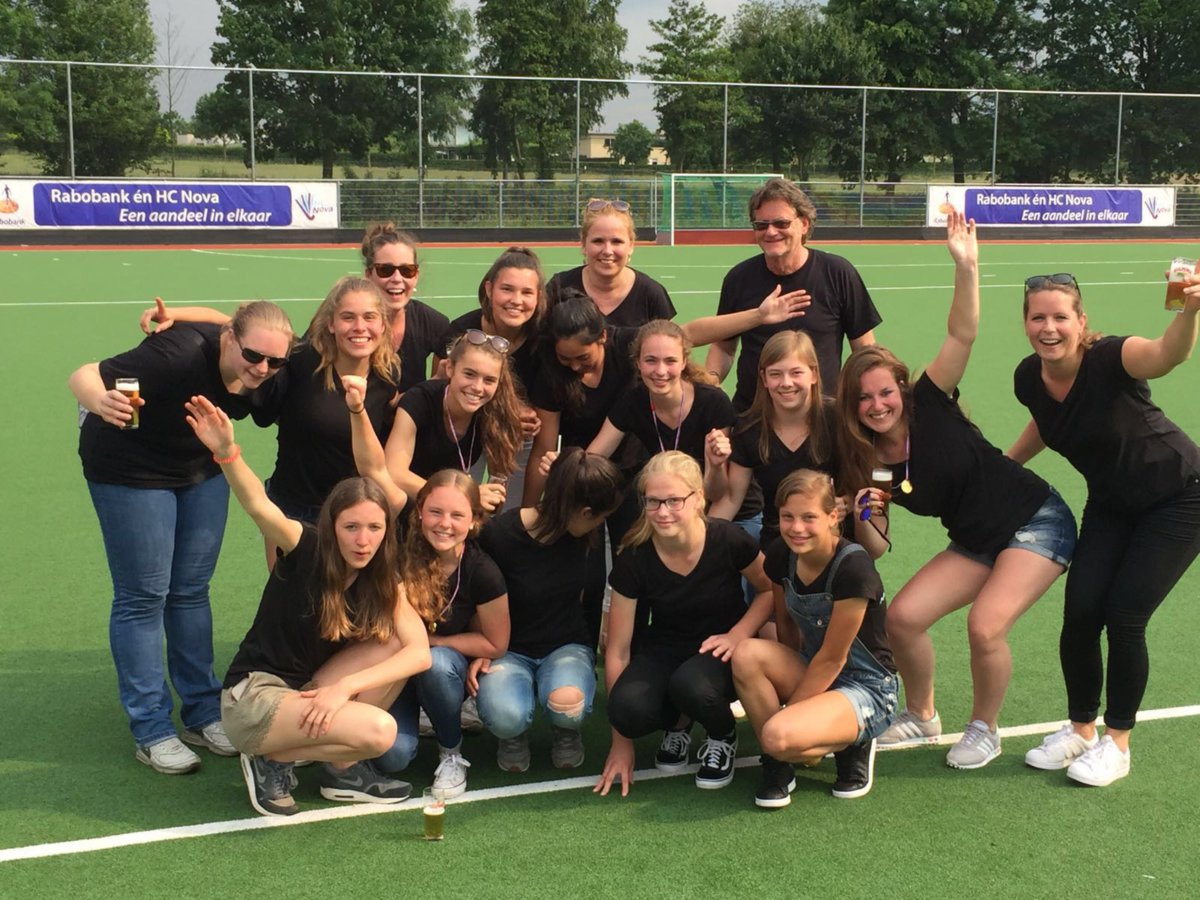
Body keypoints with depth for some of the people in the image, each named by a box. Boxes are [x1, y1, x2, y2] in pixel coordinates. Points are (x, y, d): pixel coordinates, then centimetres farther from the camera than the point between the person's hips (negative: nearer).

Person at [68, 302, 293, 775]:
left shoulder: (267, 381, -16)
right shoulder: (181, 354, -35)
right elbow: (85, 376, -38)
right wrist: (101, 401, -58)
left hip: (200, 468, 6)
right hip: (130, 468, -5)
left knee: (191, 590, 11)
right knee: (143, 595, -2)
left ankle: (202, 713, 20)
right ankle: (151, 730, 6)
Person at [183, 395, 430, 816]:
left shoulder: (384, 584, -2)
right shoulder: (306, 549, -15)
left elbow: (420, 652, -15)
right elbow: (259, 506, -35)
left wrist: (346, 685, -28)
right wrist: (227, 452, -53)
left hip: (310, 694, 6)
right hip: (251, 701, -6)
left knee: (394, 642, -14)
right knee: (379, 730, -26)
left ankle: (343, 766, -2)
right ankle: (272, 759, -3)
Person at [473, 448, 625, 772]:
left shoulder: (580, 534, -6)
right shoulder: (499, 535, -20)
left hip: (567, 646, 3)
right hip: (509, 650, -2)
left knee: (567, 704, -34)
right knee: (505, 716, -36)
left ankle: (566, 732, 6)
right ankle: (514, 735, 5)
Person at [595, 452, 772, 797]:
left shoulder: (729, 541, -21)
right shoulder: (634, 558, -17)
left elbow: (770, 590, 1)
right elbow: (618, 649, -11)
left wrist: (738, 634, -19)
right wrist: (621, 742, -7)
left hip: (721, 650, -1)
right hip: (663, 649, 1)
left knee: (691, 685, -36)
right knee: (630, 708, -30)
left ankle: (724, 736, 1)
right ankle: (678, 724, 7)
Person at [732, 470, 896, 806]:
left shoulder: (852, 567, -25)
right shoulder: (781, 557, -6)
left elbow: (832, 658, -19)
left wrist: (785, 711, -14)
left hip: (867, 690, -6)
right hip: (814, 673, 7)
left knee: (778, 736, -32)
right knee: (746, 654, -24)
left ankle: (850, 745, 0)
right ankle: (776, 764, -6)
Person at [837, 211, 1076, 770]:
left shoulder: (928, 406, -15)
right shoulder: (864, 465, -4)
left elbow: (962, 336, -27)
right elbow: (873, 548, -1)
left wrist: (966, 267, -39)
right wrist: (864, 516, -22)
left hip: (1037, 524, -5)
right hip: (977, 543, 6)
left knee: (985, 627, -24)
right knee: (903, 616, -10)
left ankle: (984, 730, 5)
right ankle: (921, 717, 18)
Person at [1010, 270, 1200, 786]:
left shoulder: (1109, 360, -31)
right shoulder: (1029, 379, -14)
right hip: (1111, 504, 5)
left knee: (1123, 616, -9)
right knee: (1080, 613, -4)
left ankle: (1117, 744, 12)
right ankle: (1080, 729, 20)